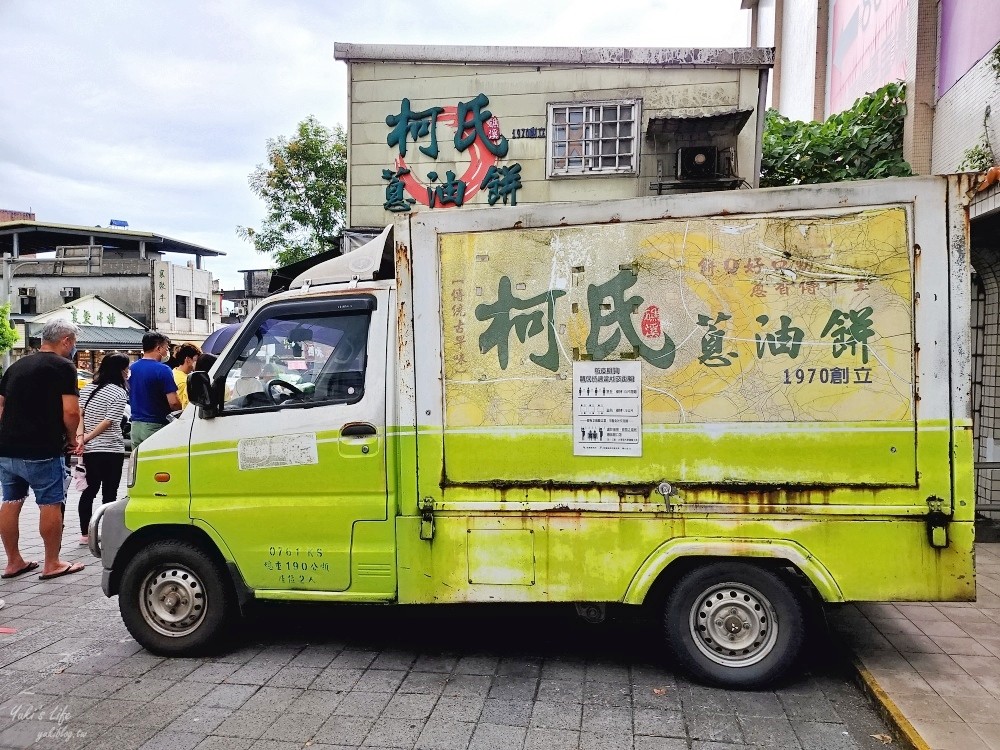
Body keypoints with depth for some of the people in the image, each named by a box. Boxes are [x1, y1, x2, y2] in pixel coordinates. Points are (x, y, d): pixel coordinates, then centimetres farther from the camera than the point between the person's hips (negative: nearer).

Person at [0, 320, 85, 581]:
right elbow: (70, 412, -16)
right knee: (50, 504, 2)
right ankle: (52, 564, 8)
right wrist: (71, 438, 0)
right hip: (41, 451, -8)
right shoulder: (63, 367, -8)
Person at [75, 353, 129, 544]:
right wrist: (86, 438, -10)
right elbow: (108, 422, -15)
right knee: (109, 493, -1)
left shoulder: (87, 388, 11)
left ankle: (84, 534, 17)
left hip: (89, 450, 6)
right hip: (111, 450, -6)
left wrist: (80, 437, -9)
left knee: (89, 490, 14)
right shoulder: (119, 393, -10)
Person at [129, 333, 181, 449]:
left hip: (135, 425, 7)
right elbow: (173, 402, -19)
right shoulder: (162, 370, -14)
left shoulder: (132, 368, 9)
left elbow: (130, 398, 18)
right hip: (155, 426, -7)